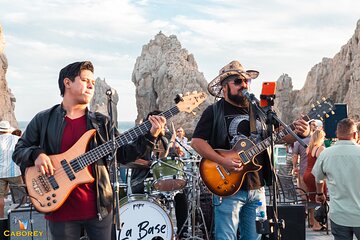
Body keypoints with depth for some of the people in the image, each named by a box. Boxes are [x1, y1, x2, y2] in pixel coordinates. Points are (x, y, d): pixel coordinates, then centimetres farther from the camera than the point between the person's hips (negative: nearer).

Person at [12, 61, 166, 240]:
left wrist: (150, 136, -9)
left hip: (99, 206, 2)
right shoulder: (43, 119, 2)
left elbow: (123, 154, 4)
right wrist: (36, 154, -15)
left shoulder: (101, 122, 8)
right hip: (61, 208, -2)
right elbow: (18, 150, 6)